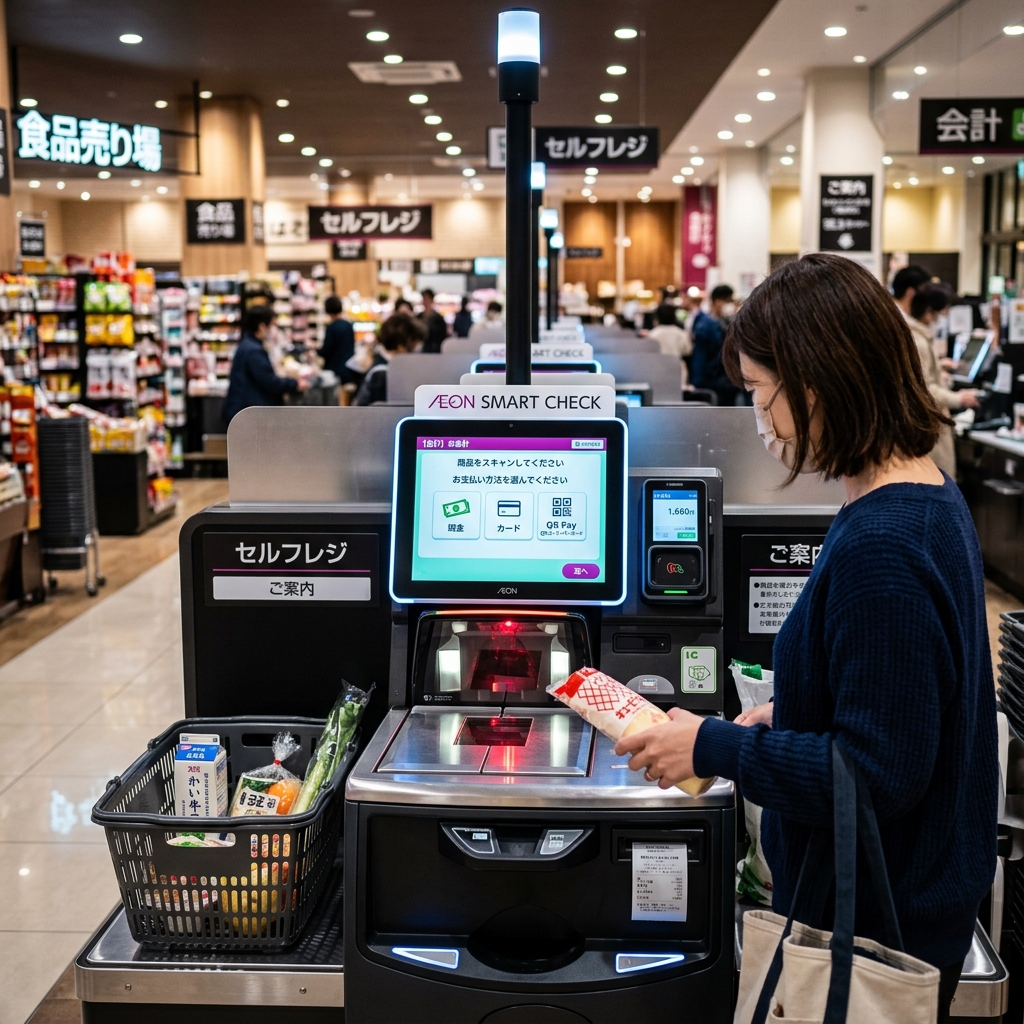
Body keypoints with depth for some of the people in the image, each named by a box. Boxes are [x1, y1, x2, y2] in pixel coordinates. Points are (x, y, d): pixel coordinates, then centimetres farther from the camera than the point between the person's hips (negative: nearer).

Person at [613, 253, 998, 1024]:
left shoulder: (879, 549, -29)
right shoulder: (933, 499, 3)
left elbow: (880, 776, -26)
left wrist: (713, 748, -18)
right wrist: (784, 718, 7)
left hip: (876, 924, -9)